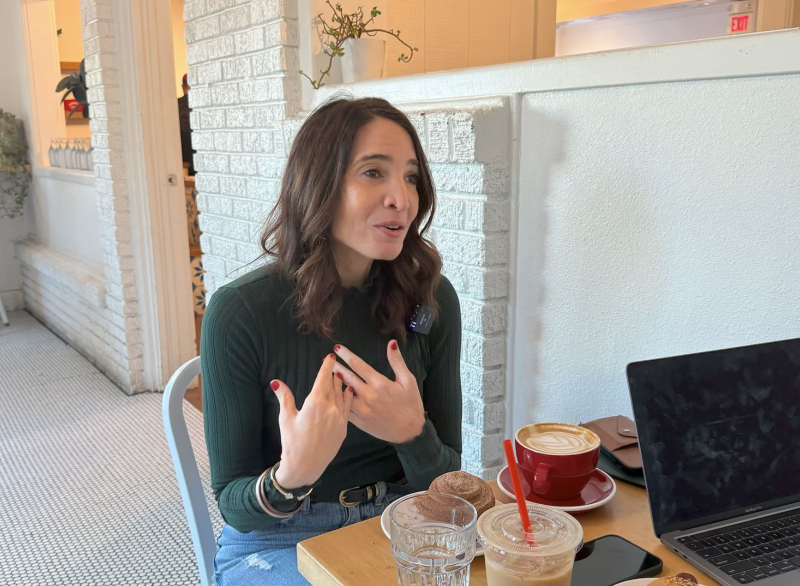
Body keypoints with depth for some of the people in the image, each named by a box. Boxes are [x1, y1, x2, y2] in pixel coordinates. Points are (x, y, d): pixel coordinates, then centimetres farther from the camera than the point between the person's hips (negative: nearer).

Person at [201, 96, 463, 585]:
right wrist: (292, 475, -31)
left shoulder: (433, 300, -9)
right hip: (278, 541, -2)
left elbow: (445, 480, -2)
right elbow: (234, 505, -9)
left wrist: (413, 435, -25)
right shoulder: (240, 312, -18)